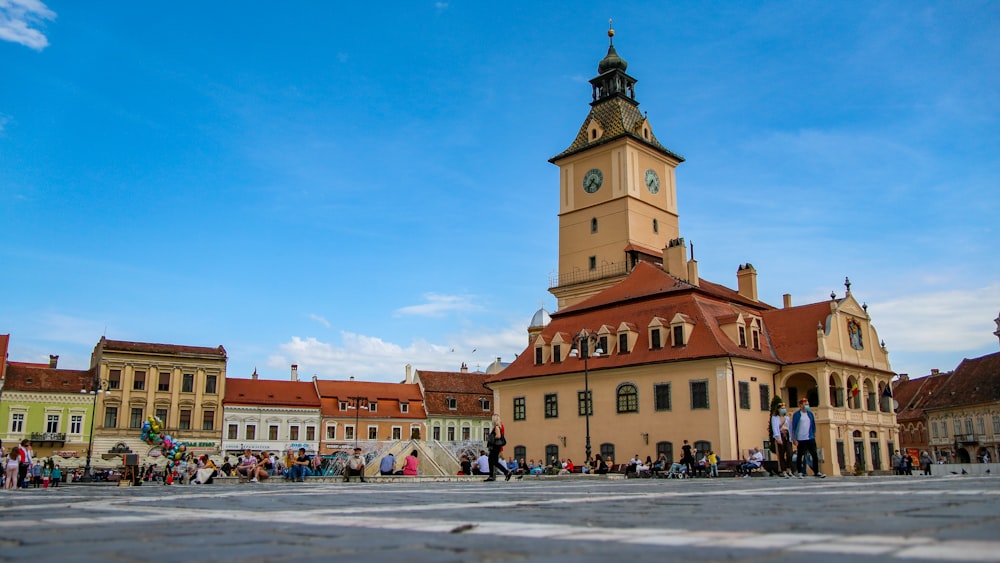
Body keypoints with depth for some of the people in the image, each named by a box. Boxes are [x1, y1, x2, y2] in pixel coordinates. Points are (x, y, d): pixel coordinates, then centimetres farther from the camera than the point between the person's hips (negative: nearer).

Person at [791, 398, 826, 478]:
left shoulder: (810, 414, 8)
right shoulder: (797, 414, -4)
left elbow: (813, 426, 16)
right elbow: (793, 427, -5)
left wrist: (814, 436, 13)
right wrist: (794, 439, -9)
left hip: (810, 438, 4)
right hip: (800, 439, -3)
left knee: (815, 455, -2)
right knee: (800, 456, 4)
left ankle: (816, 472, 6)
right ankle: (800, 472, 13)